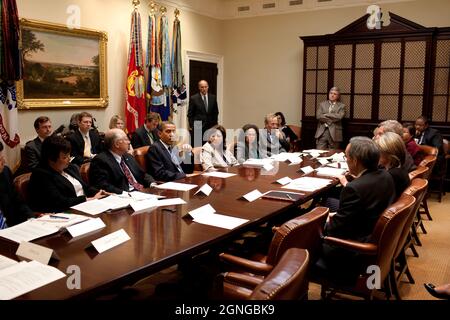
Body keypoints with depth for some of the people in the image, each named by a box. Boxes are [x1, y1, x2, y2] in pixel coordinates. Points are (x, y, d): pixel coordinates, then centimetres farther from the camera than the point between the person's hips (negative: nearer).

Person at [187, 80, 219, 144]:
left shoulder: (213, 97, 8)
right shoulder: (193, 98, -1)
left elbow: (216, 112, 13)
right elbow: (190, 114, 1)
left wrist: (215, 124, 7)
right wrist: (192, 126, -4)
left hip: (210, 127, 3)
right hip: (197, 127, -3)